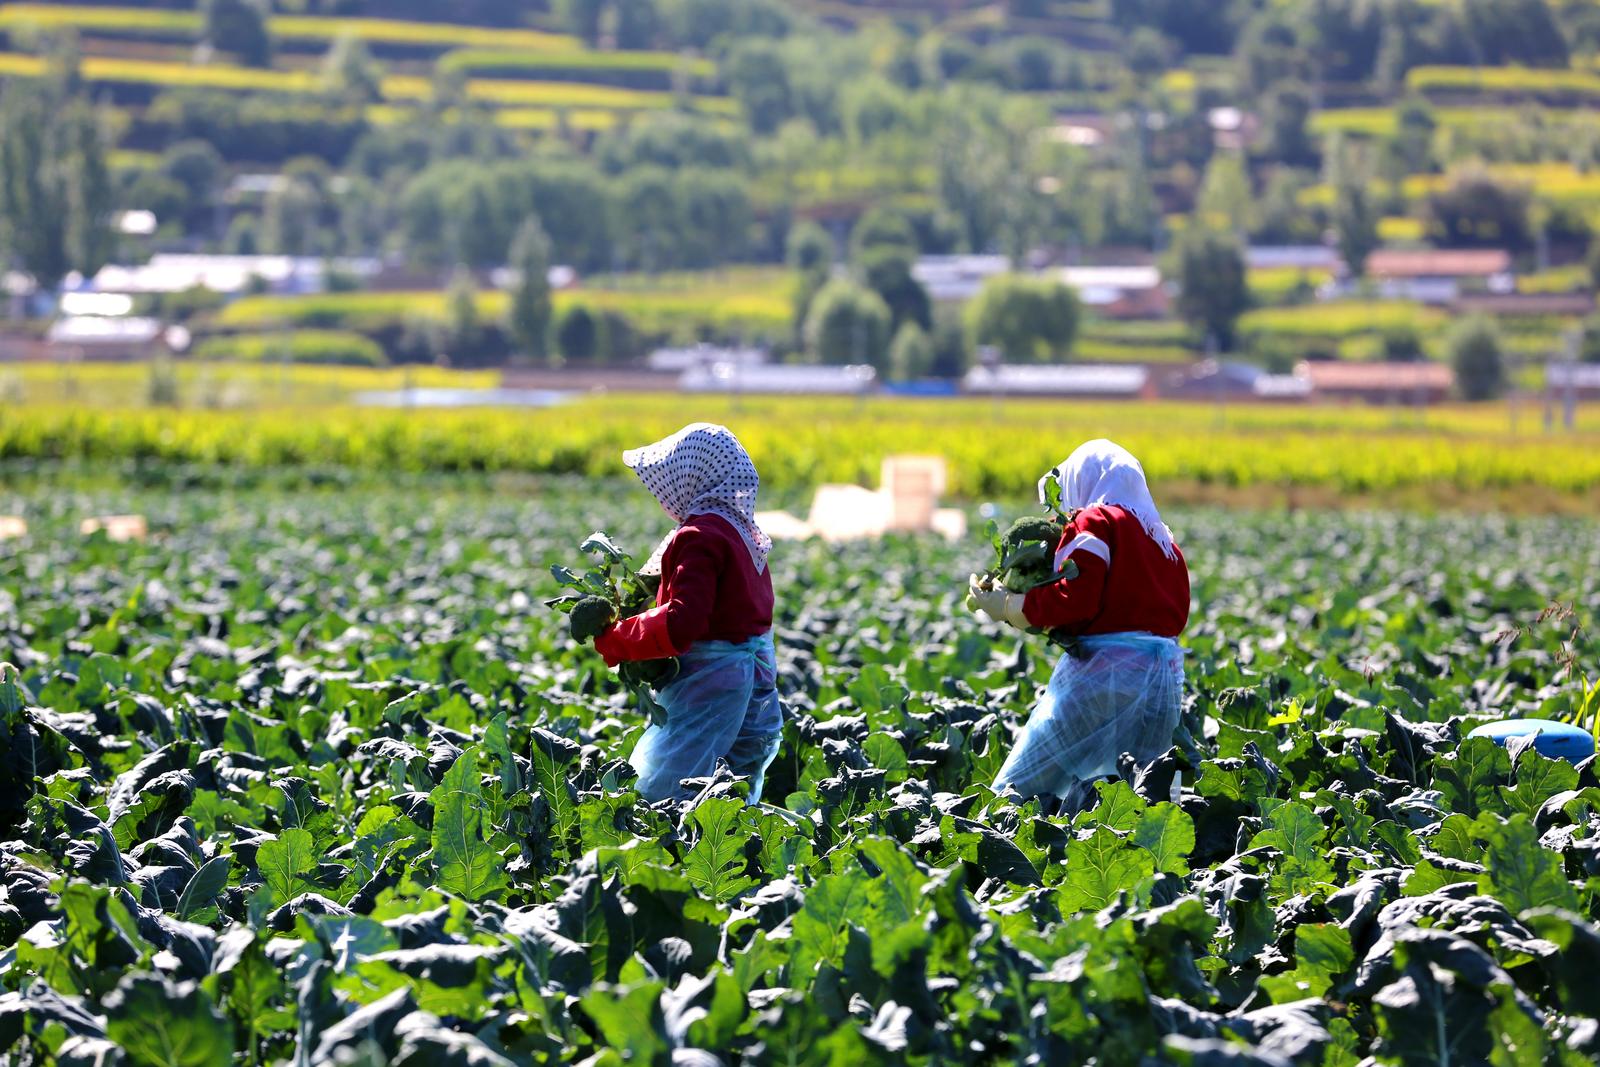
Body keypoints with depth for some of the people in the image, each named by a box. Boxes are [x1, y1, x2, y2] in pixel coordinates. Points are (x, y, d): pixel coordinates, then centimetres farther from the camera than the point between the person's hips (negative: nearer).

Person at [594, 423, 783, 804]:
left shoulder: (699, 536, -17)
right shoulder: (741, 530, 13)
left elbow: (682, 623, -26)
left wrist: (612, 641, -17)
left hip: (709, 679, -10)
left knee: (655, 792, -11)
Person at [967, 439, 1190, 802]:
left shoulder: (1094, 523, -2)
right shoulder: (1163, 539, 20)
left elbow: (1073, 600, -14)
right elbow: (1177, 613, 15)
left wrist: (1006, 608, -3)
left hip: (1105, 667, -8)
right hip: (1167, 676, 8)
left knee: (1020, 787, -5)